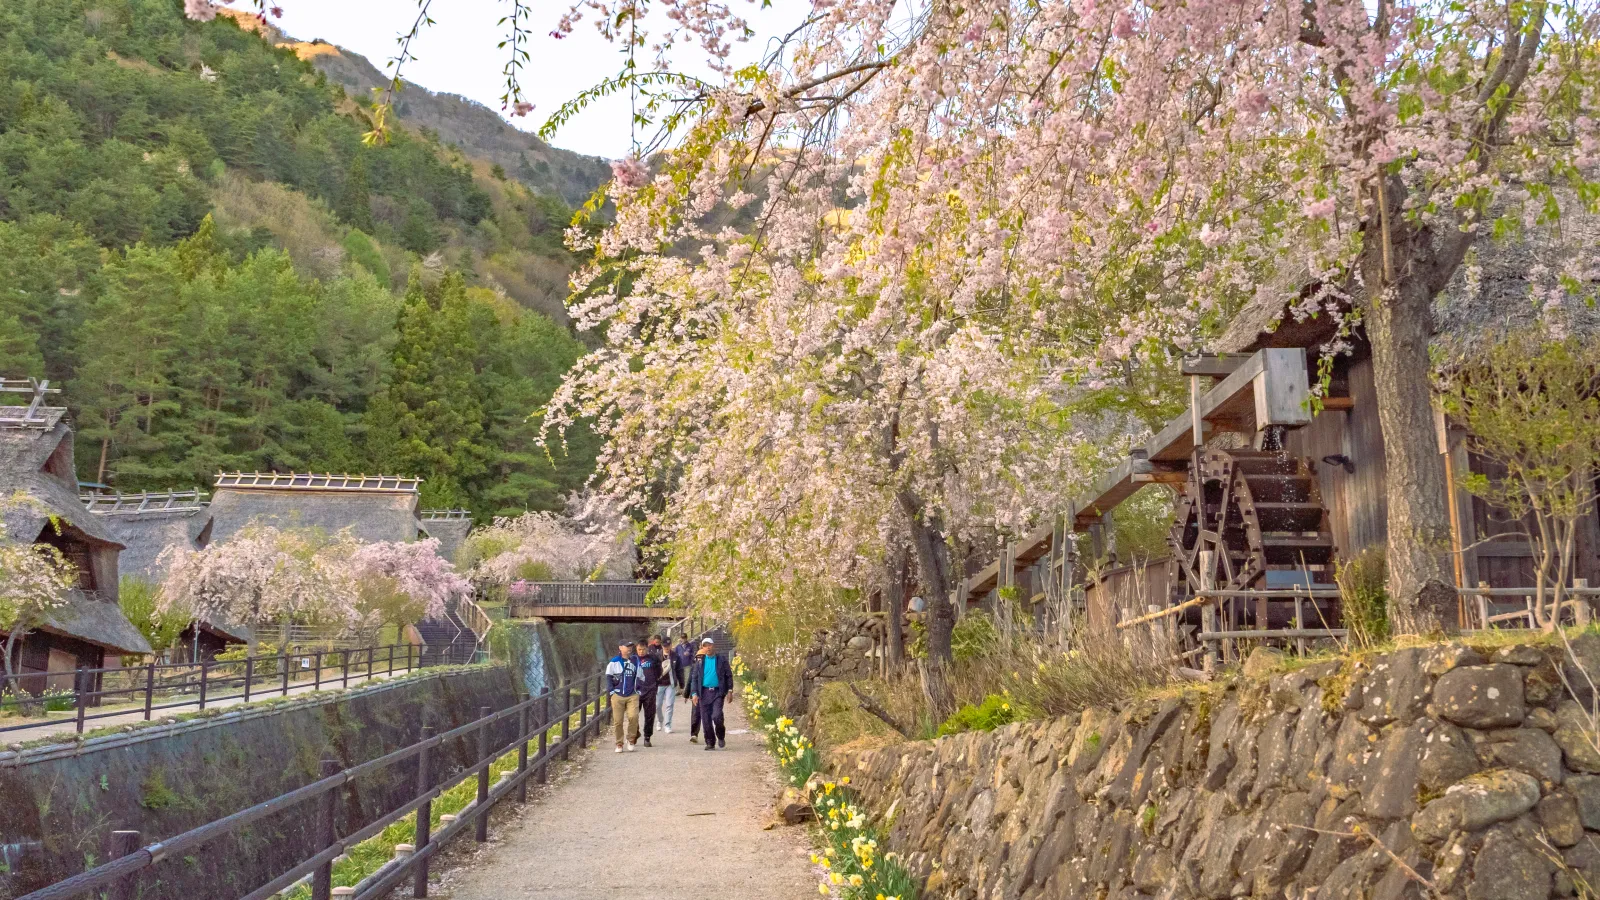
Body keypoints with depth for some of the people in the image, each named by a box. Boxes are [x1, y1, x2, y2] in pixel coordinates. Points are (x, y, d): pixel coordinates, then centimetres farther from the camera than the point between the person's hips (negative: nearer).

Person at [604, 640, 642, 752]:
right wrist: (611, 691, -1)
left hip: (632, 696, 1)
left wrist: (638, 690, 7)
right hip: (617, 696, -1)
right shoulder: (614, 662, -1)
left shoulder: (635, 661, 8)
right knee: (618, 720, 1)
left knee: (633, 716, -17)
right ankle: (619, 744, 15)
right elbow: (608, 677, 7)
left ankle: (631, 740, 2)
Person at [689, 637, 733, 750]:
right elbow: (694, 678, 10)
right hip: (704, 692, 3)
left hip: (718, 692, -3)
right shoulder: (700, 661, 9)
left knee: (717, 716, -16)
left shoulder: (722, 659, 4)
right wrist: (695, 693, 1)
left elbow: (729, 675, 5)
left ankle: (721, 737, 10)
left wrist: (729, 690, -3)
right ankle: (710, 743, 15)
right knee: (706, 720, 2)